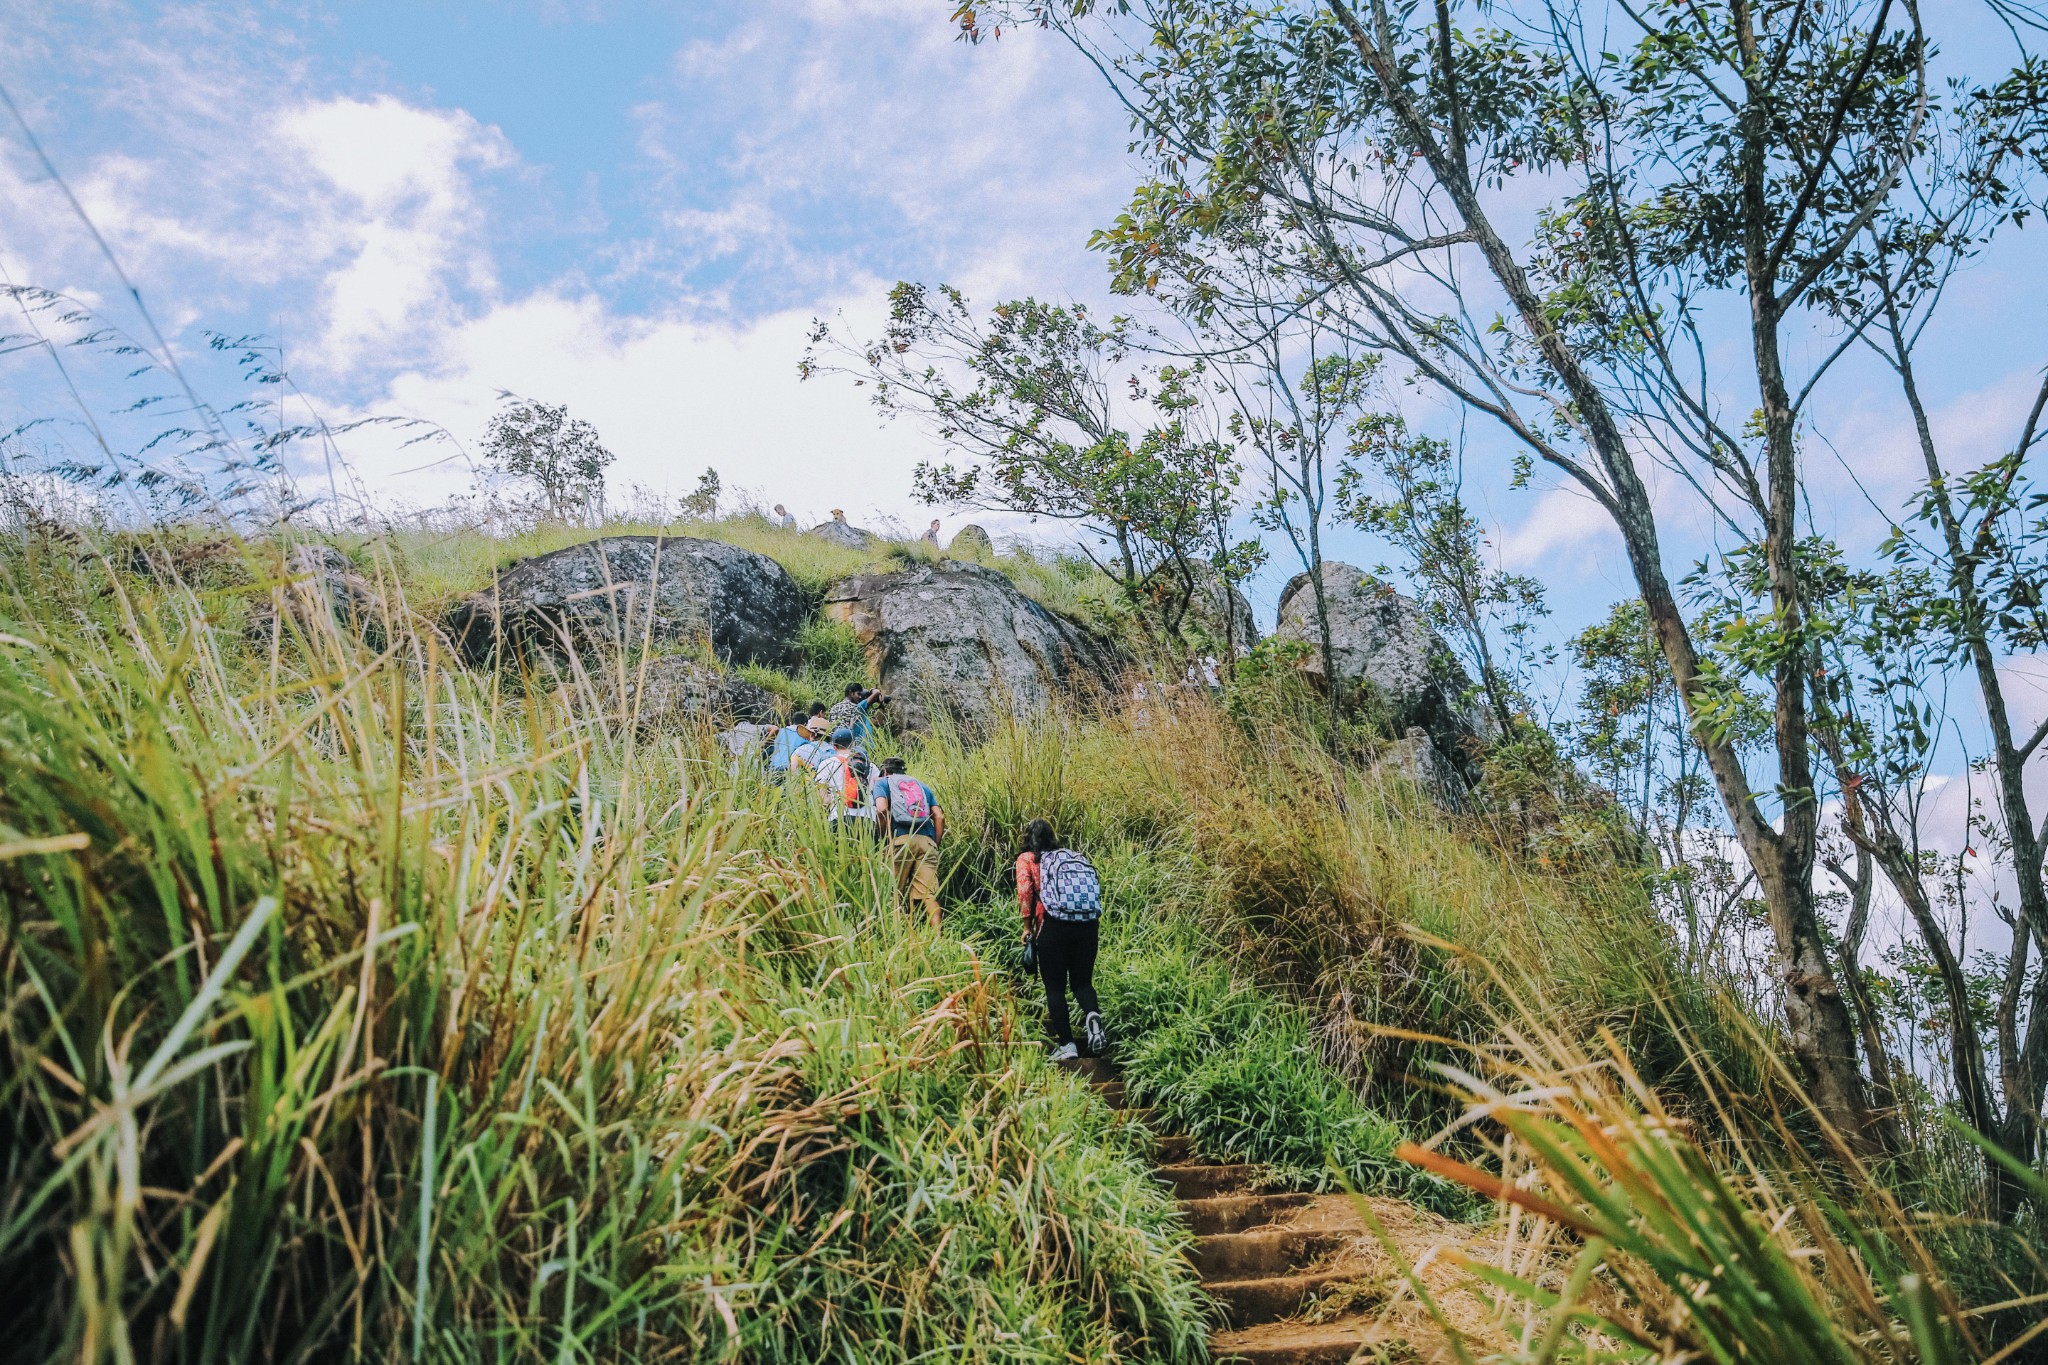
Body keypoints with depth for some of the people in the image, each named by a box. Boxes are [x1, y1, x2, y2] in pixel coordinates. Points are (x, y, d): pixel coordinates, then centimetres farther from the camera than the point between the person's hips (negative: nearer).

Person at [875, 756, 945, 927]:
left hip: (901, 839, -3)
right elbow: (939, 817, 17)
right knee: (929, 895, -5)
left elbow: (881, 809, -5)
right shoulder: (922, 786, 30)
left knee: (894, 893, 2)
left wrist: (884, 839, 3)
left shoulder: (883, 782, 17)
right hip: (927, 841, 3)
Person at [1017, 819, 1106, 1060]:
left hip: (1055, 924, -4)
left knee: (1055, 987, 9)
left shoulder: (1027, 859, 10)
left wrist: (1028, 927, 3)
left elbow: (1025, 891, -5)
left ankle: (1067, 1045, 5)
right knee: (1082, 981, 17)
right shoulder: (1073, 856, 22)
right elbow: (1095, 886, 12)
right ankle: (1092, 1015, -12)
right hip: (1089, 922, 4)